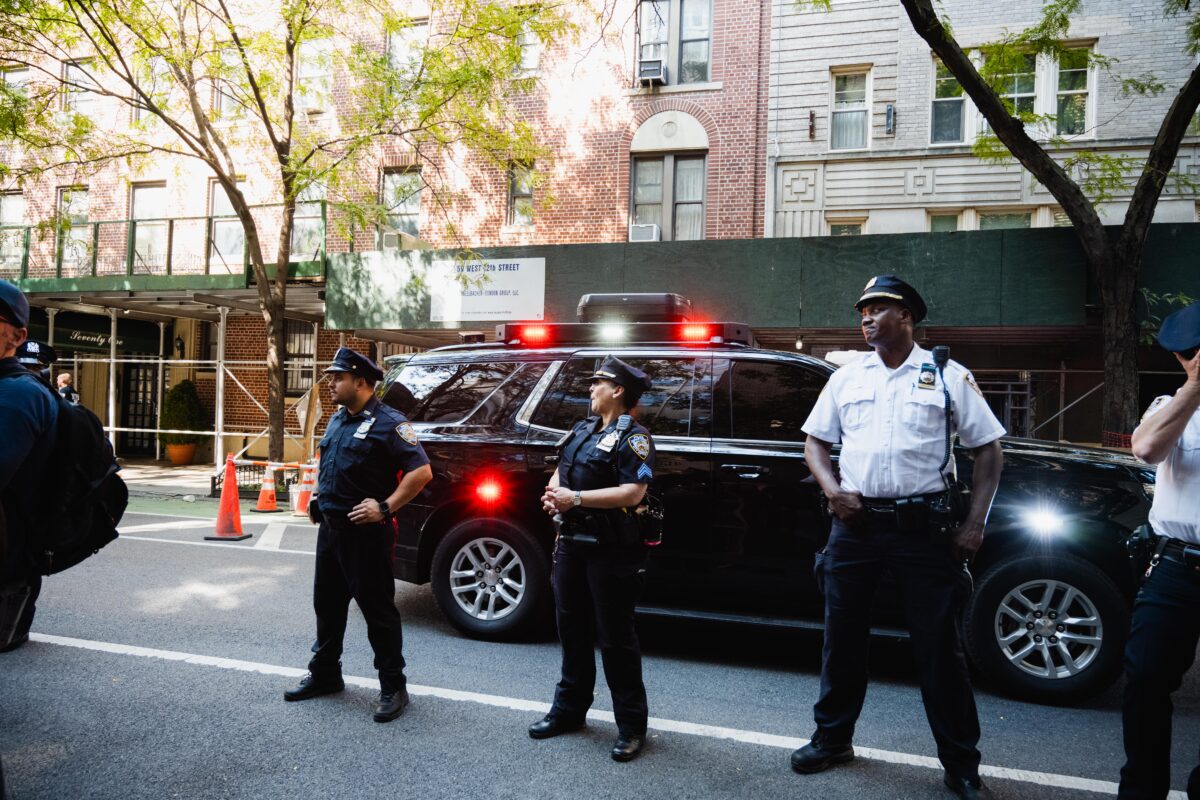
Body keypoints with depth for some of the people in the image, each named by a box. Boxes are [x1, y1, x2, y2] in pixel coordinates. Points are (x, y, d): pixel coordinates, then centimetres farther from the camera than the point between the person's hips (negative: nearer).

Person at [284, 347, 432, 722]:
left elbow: (421, 472, -18)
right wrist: (319, 498, 14)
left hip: (366, 532, -8)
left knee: (377, 608, -2)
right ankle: (324, 674, 33)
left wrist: (385, 507, -19)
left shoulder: (387, 422, -13)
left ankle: (393, 688, 9)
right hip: (330, 526, 9)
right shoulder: (337, 420, 13)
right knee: (327, 603, 17)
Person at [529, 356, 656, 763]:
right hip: (571, 543, 8)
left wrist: (576, 498, -20)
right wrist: (553, 493, -2)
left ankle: (631, 725, 14)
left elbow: (632, 493, -20)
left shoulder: (633, 437, -10)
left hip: (610, 551, -8)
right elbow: (561, 470, 20)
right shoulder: (583, 429, 14)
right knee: (572, 629, 17)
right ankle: (569, 709, 33)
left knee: (615, 637, 0)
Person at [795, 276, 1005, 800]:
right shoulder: (847, 377, 9)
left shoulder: (947, 377, 2)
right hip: (855, 524, 3)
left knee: (939, 645, 3)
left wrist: (974, 524, -5)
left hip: (924, 527, -3)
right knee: (842, 638, 11)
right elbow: (816, 441, 14)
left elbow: (988, 450, 3)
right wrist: (832, 489, -5)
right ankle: (833, 740, 29)